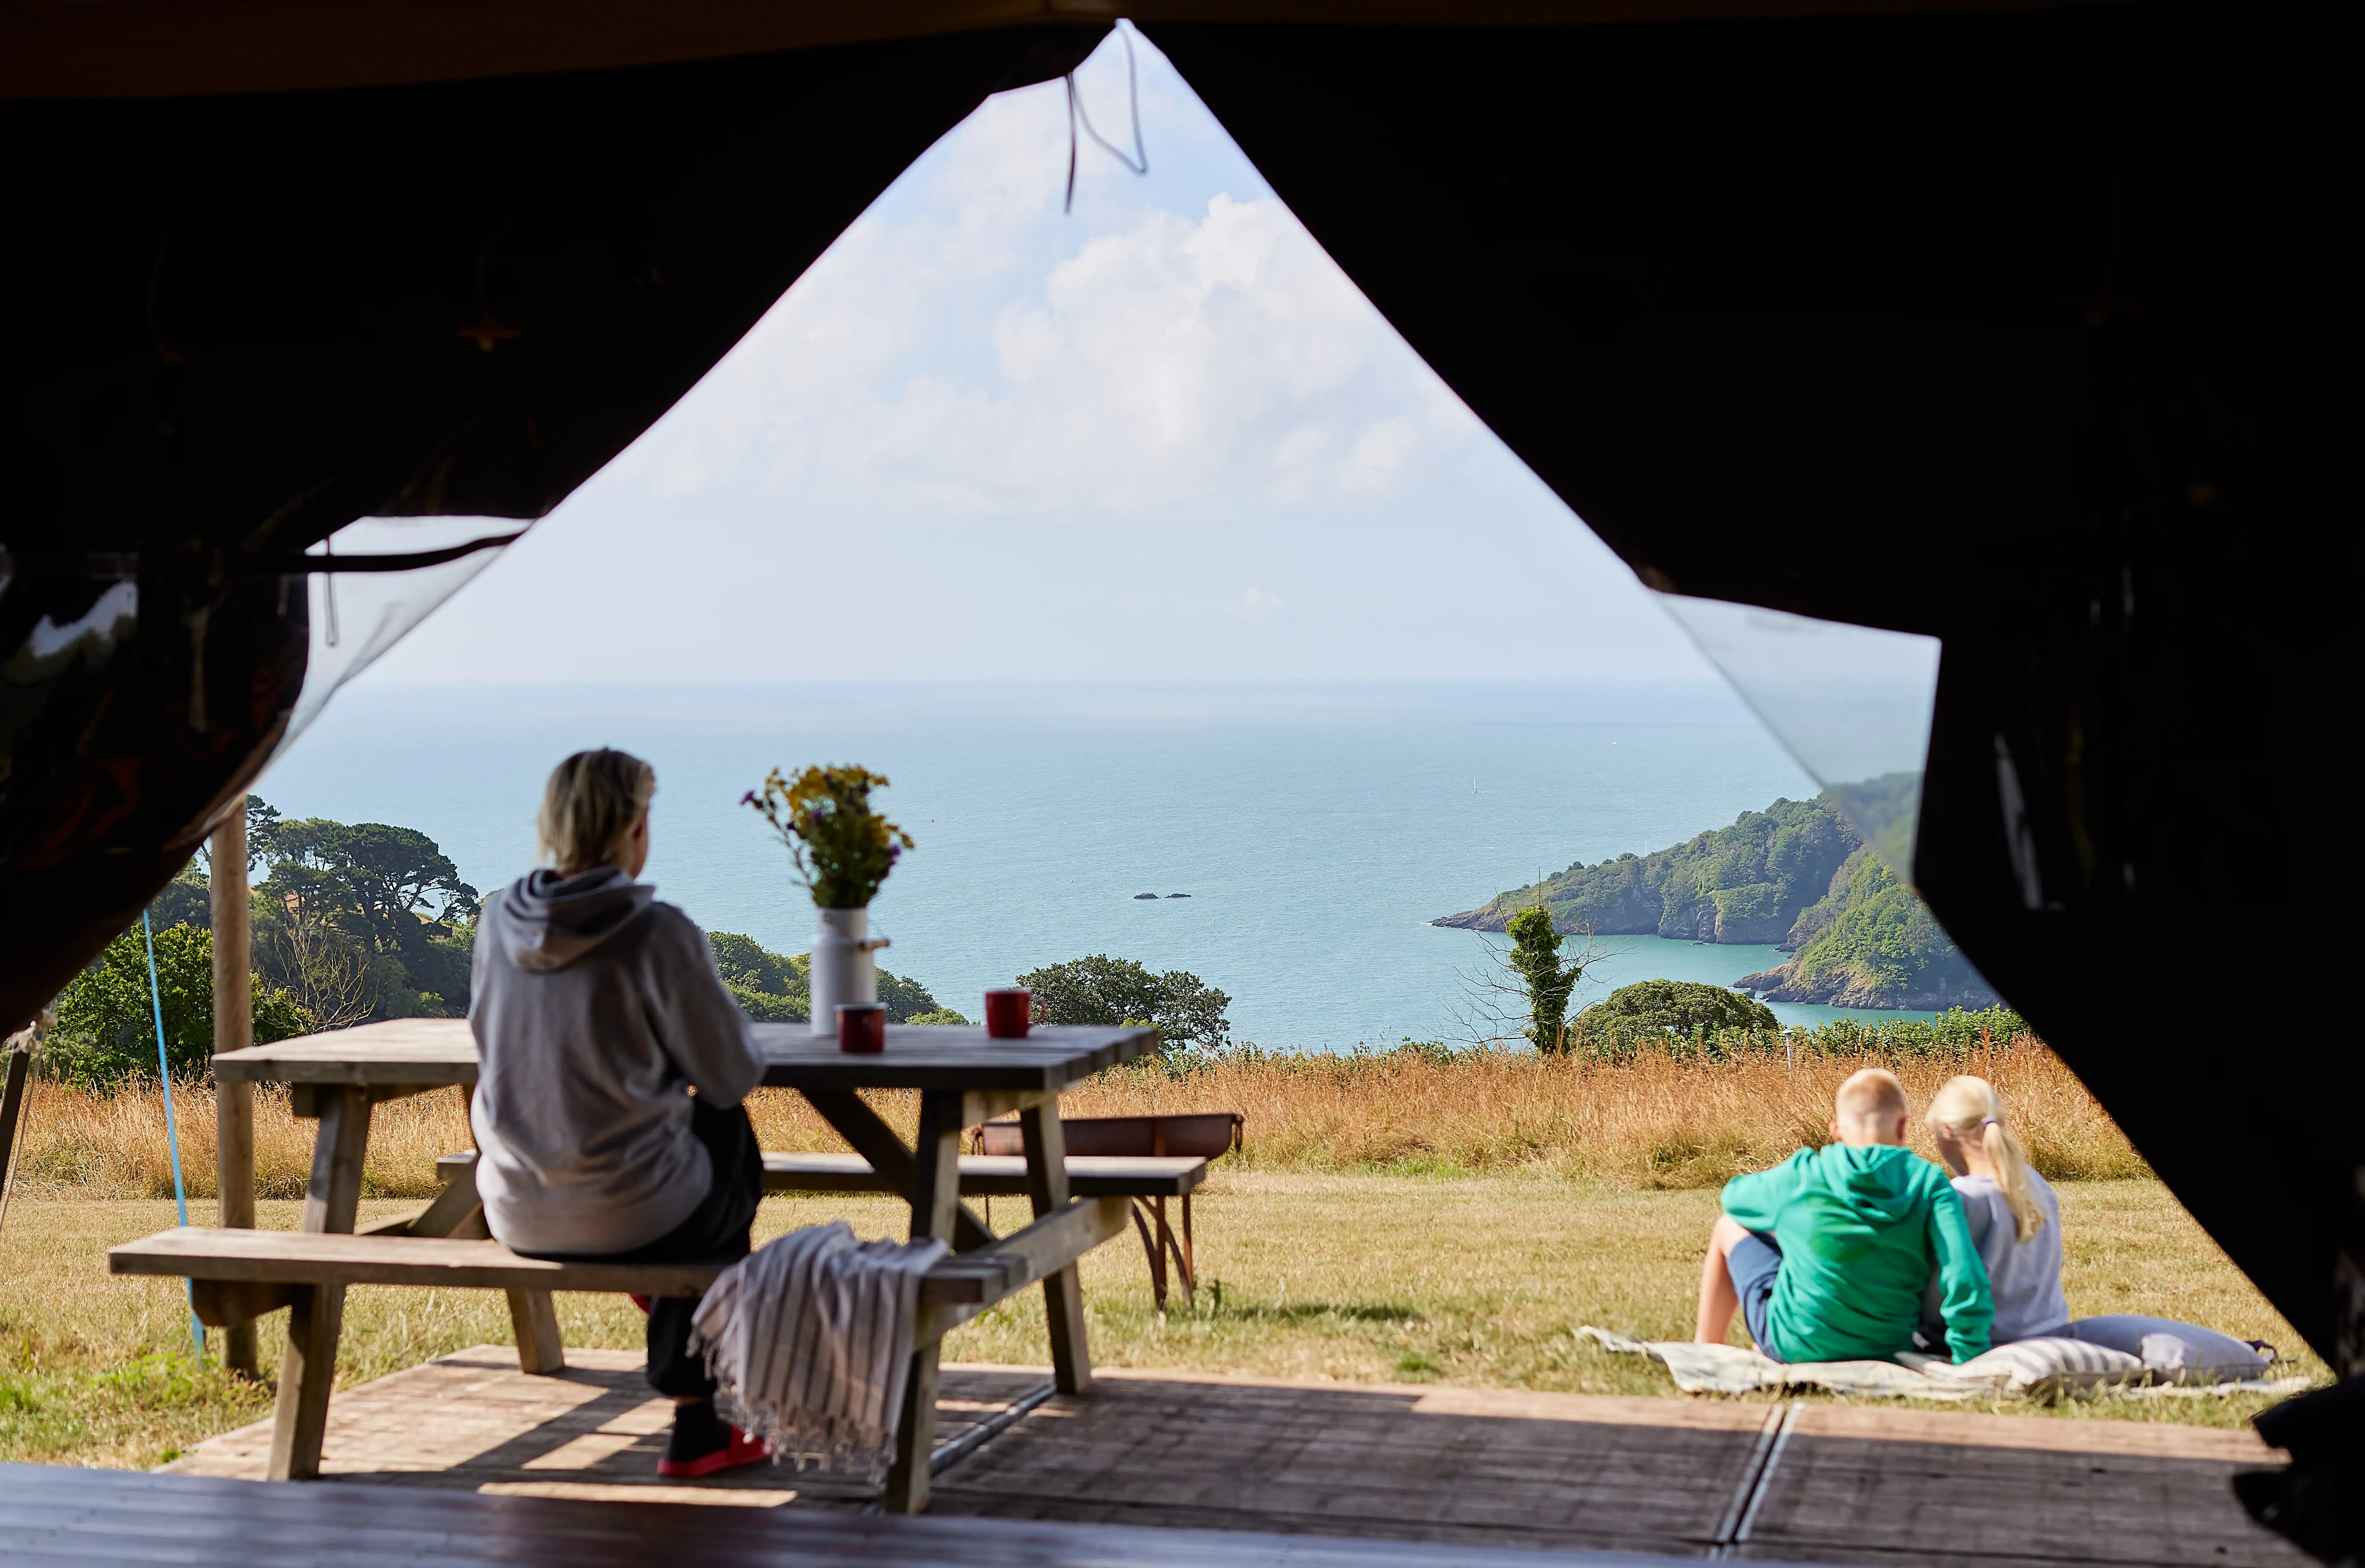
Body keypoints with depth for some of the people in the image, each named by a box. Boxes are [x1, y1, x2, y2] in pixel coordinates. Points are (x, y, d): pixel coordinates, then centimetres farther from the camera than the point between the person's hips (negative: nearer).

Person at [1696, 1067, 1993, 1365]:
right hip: (1890, 1350, 3)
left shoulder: (1800, 1178, -10)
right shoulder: (1930, 1184, -10)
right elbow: (1965, 1280, -20)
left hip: (1798, 1349, -3)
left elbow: (1735, 1197, 12)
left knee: (1731, 1226, 21)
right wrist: (1969, 1359, -11)